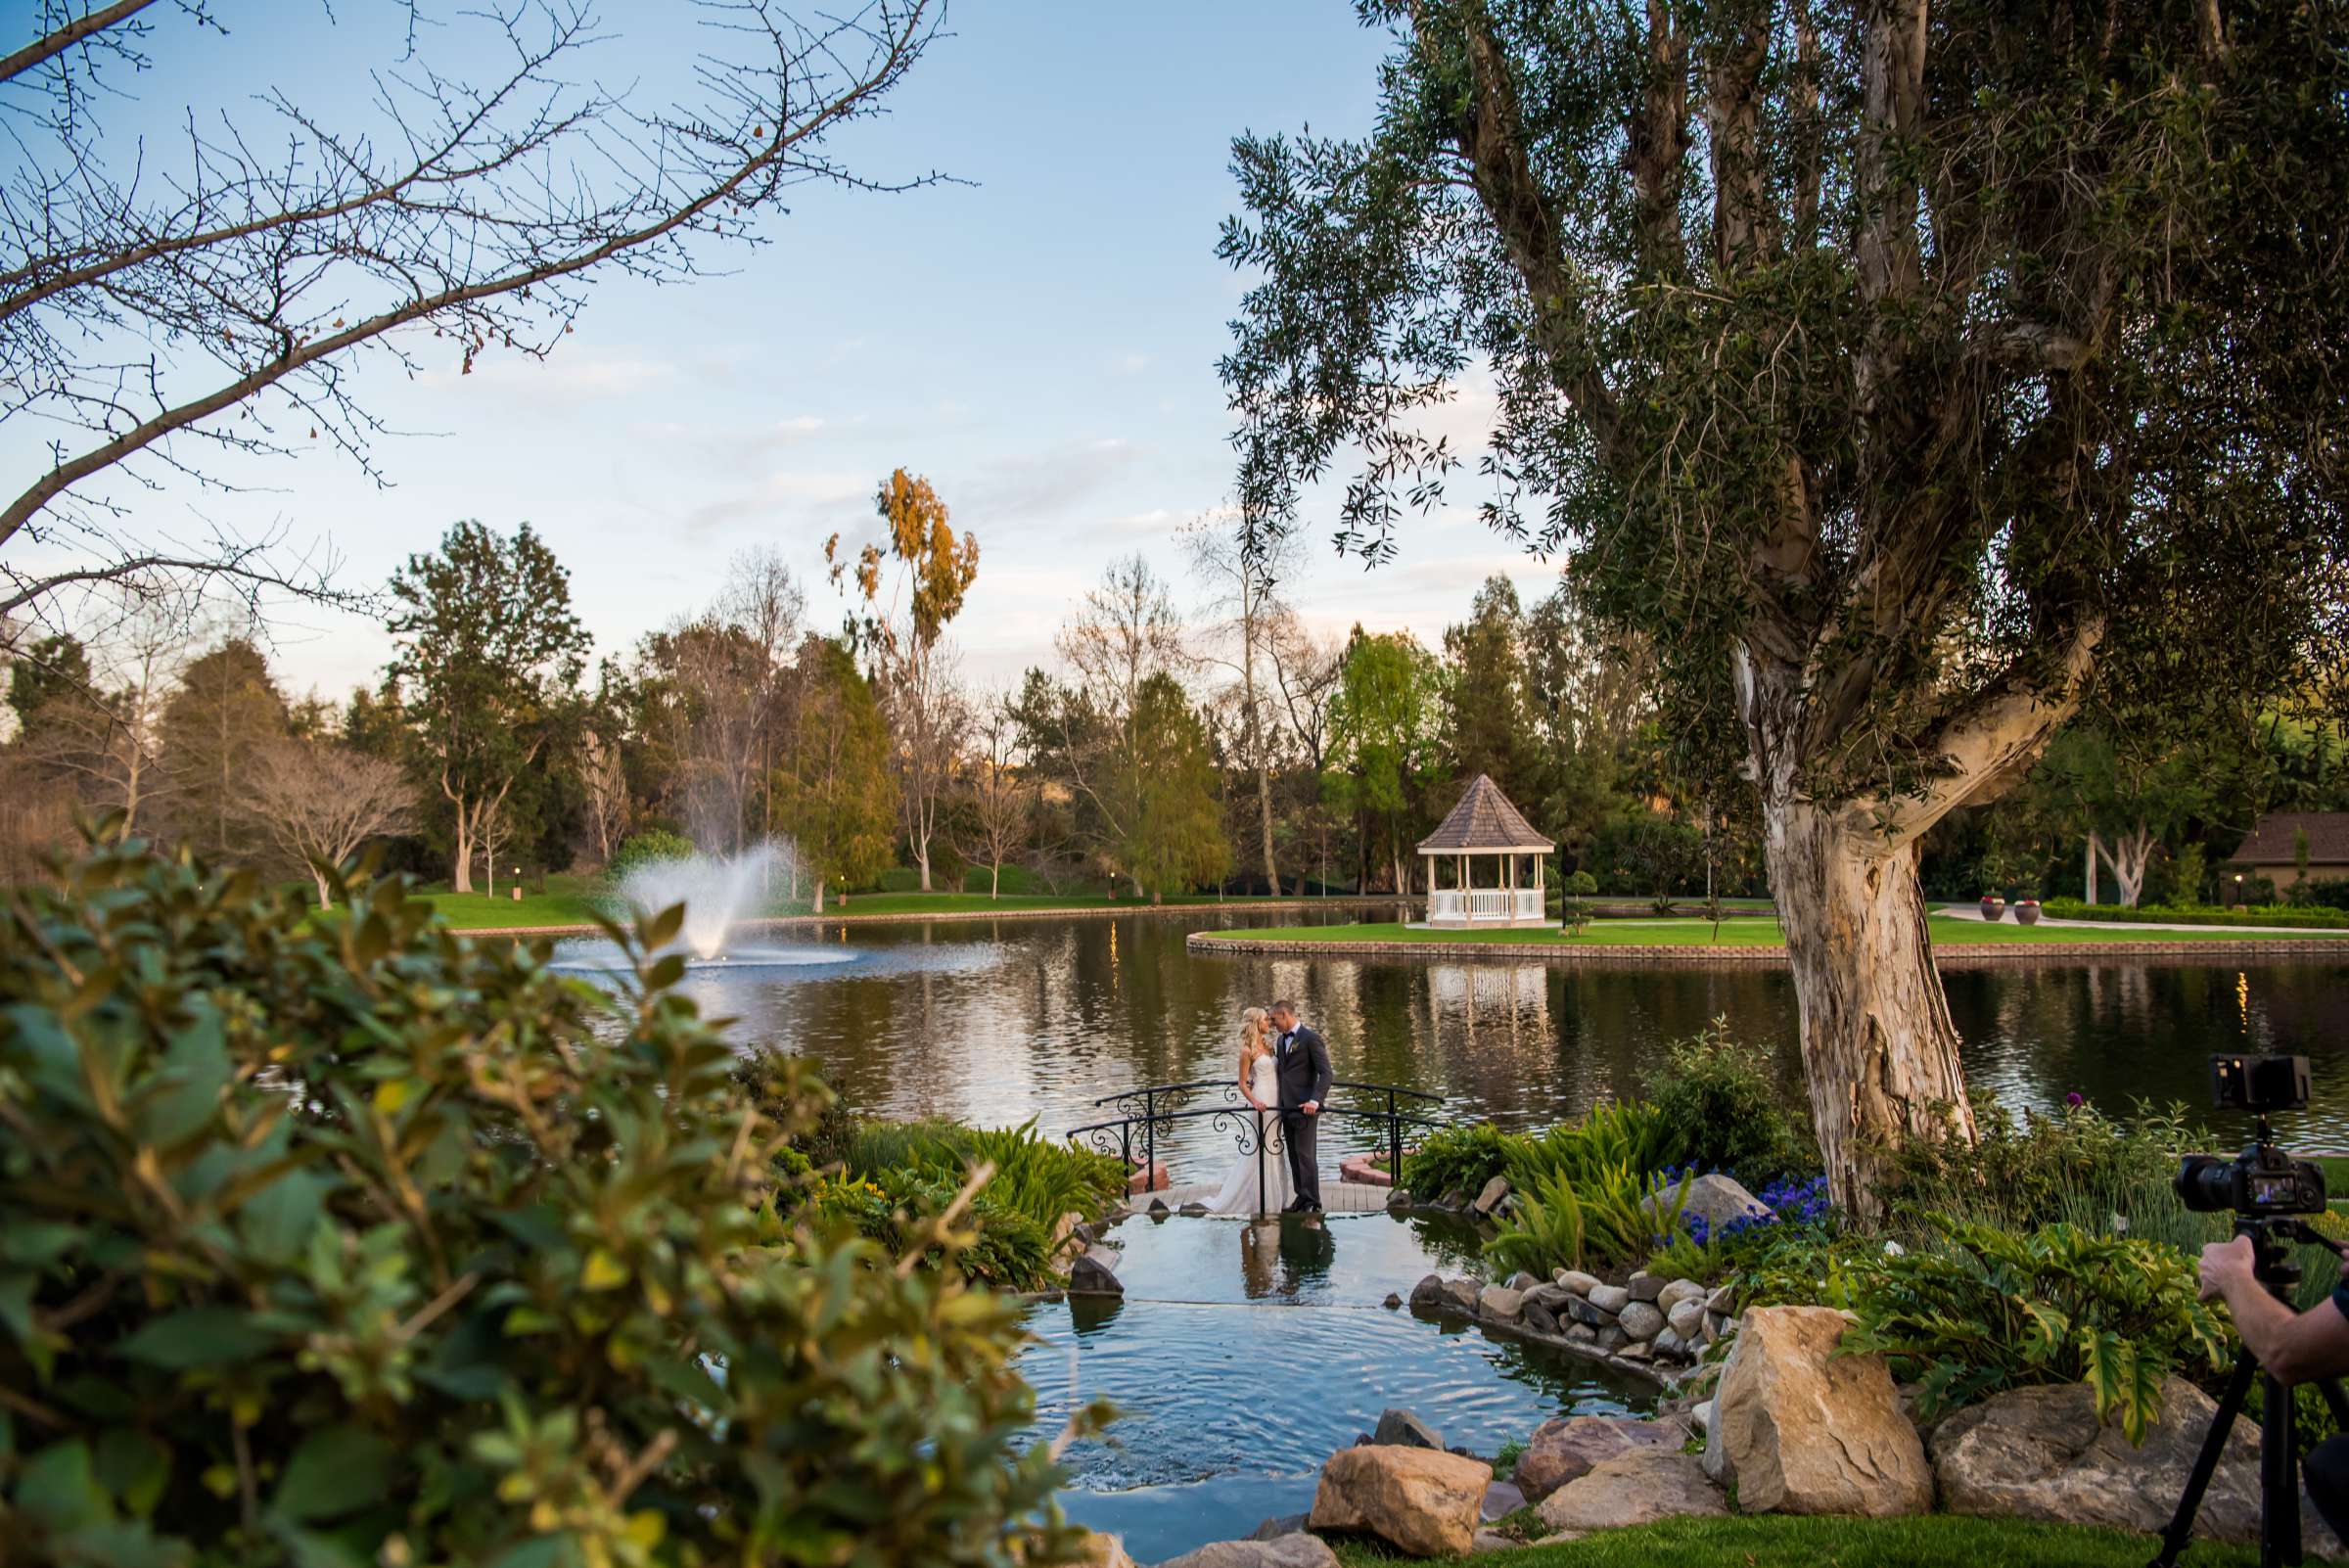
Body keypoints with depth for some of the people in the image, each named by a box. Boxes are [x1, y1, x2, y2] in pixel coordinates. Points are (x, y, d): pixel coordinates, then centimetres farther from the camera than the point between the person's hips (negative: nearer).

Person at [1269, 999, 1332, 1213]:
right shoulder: (1280, 1040, 15)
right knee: (1294, 1156, 10)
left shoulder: (1311, 1038, -10)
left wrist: (1315, 1101, -23)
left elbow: (1326, 1073, -13)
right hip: (1287, 1107, 8)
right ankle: (1302, 1199, 17)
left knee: (1306, 1155, -6)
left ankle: (1313, 1204, 0)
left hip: (1305, 1108, -8)